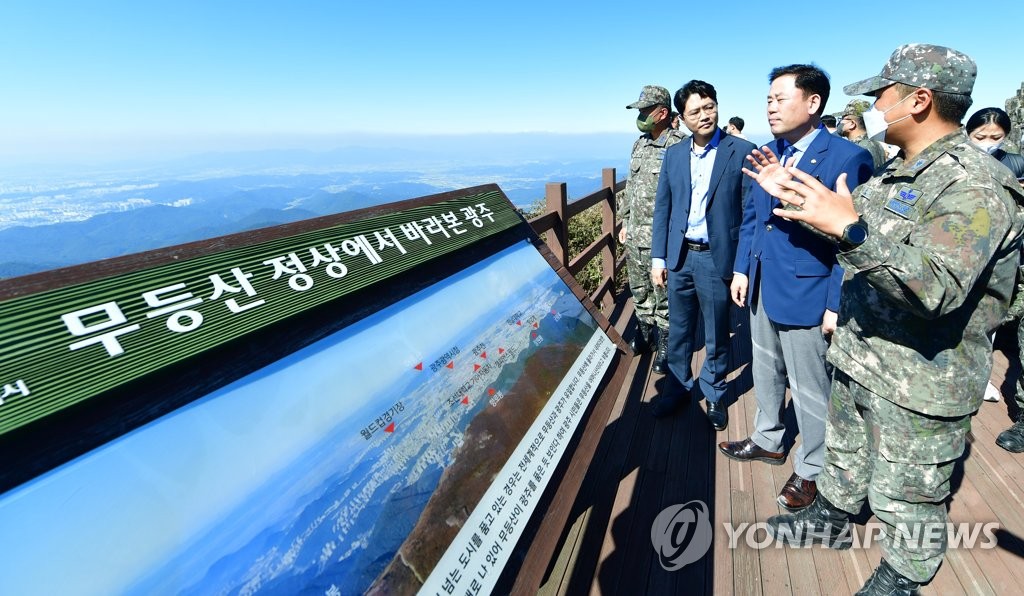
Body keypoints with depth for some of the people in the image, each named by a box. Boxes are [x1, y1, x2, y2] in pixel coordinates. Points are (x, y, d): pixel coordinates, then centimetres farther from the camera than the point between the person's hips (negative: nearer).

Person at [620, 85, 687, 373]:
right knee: (639, 289, 19)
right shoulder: (639, 144, 11)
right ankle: (645, 329, 39)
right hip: (634, 235, 7)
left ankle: (665, 346, 20)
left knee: (663, 295, 4)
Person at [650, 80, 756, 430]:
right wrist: (658, 258, 4)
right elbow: (662, 209, 8)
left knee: (716, 335, 12)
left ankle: (714, 394, 32)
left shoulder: (742, 151, -6)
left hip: (716, 258, -3)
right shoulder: (673, 154, 6)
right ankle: (678, 385, 35)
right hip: (679, 257, 4)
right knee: (678, 330, 16)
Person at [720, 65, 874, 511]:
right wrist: (741, 269, 8)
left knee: (809, 389, 10)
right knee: (765, 373, 22)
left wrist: (838, 304, -16)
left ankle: (811, 469, 32)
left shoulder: (848, 158, -15)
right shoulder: (764, 152, 6)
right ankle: (768, 441, 44)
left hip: (806, 293, -7)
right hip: (762, 288, 7)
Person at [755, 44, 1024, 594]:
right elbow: (847, 230, 19)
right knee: (845, 453, 28)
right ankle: (830, 519, 52)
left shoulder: (976, 187, -23)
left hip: (921, 383, -8)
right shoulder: (897, 171, 6)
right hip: (858, 358, 9)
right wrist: (788, 194, 11)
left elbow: (939, 287, -36)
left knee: (906, 497, 13)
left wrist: (851, 229, -43)